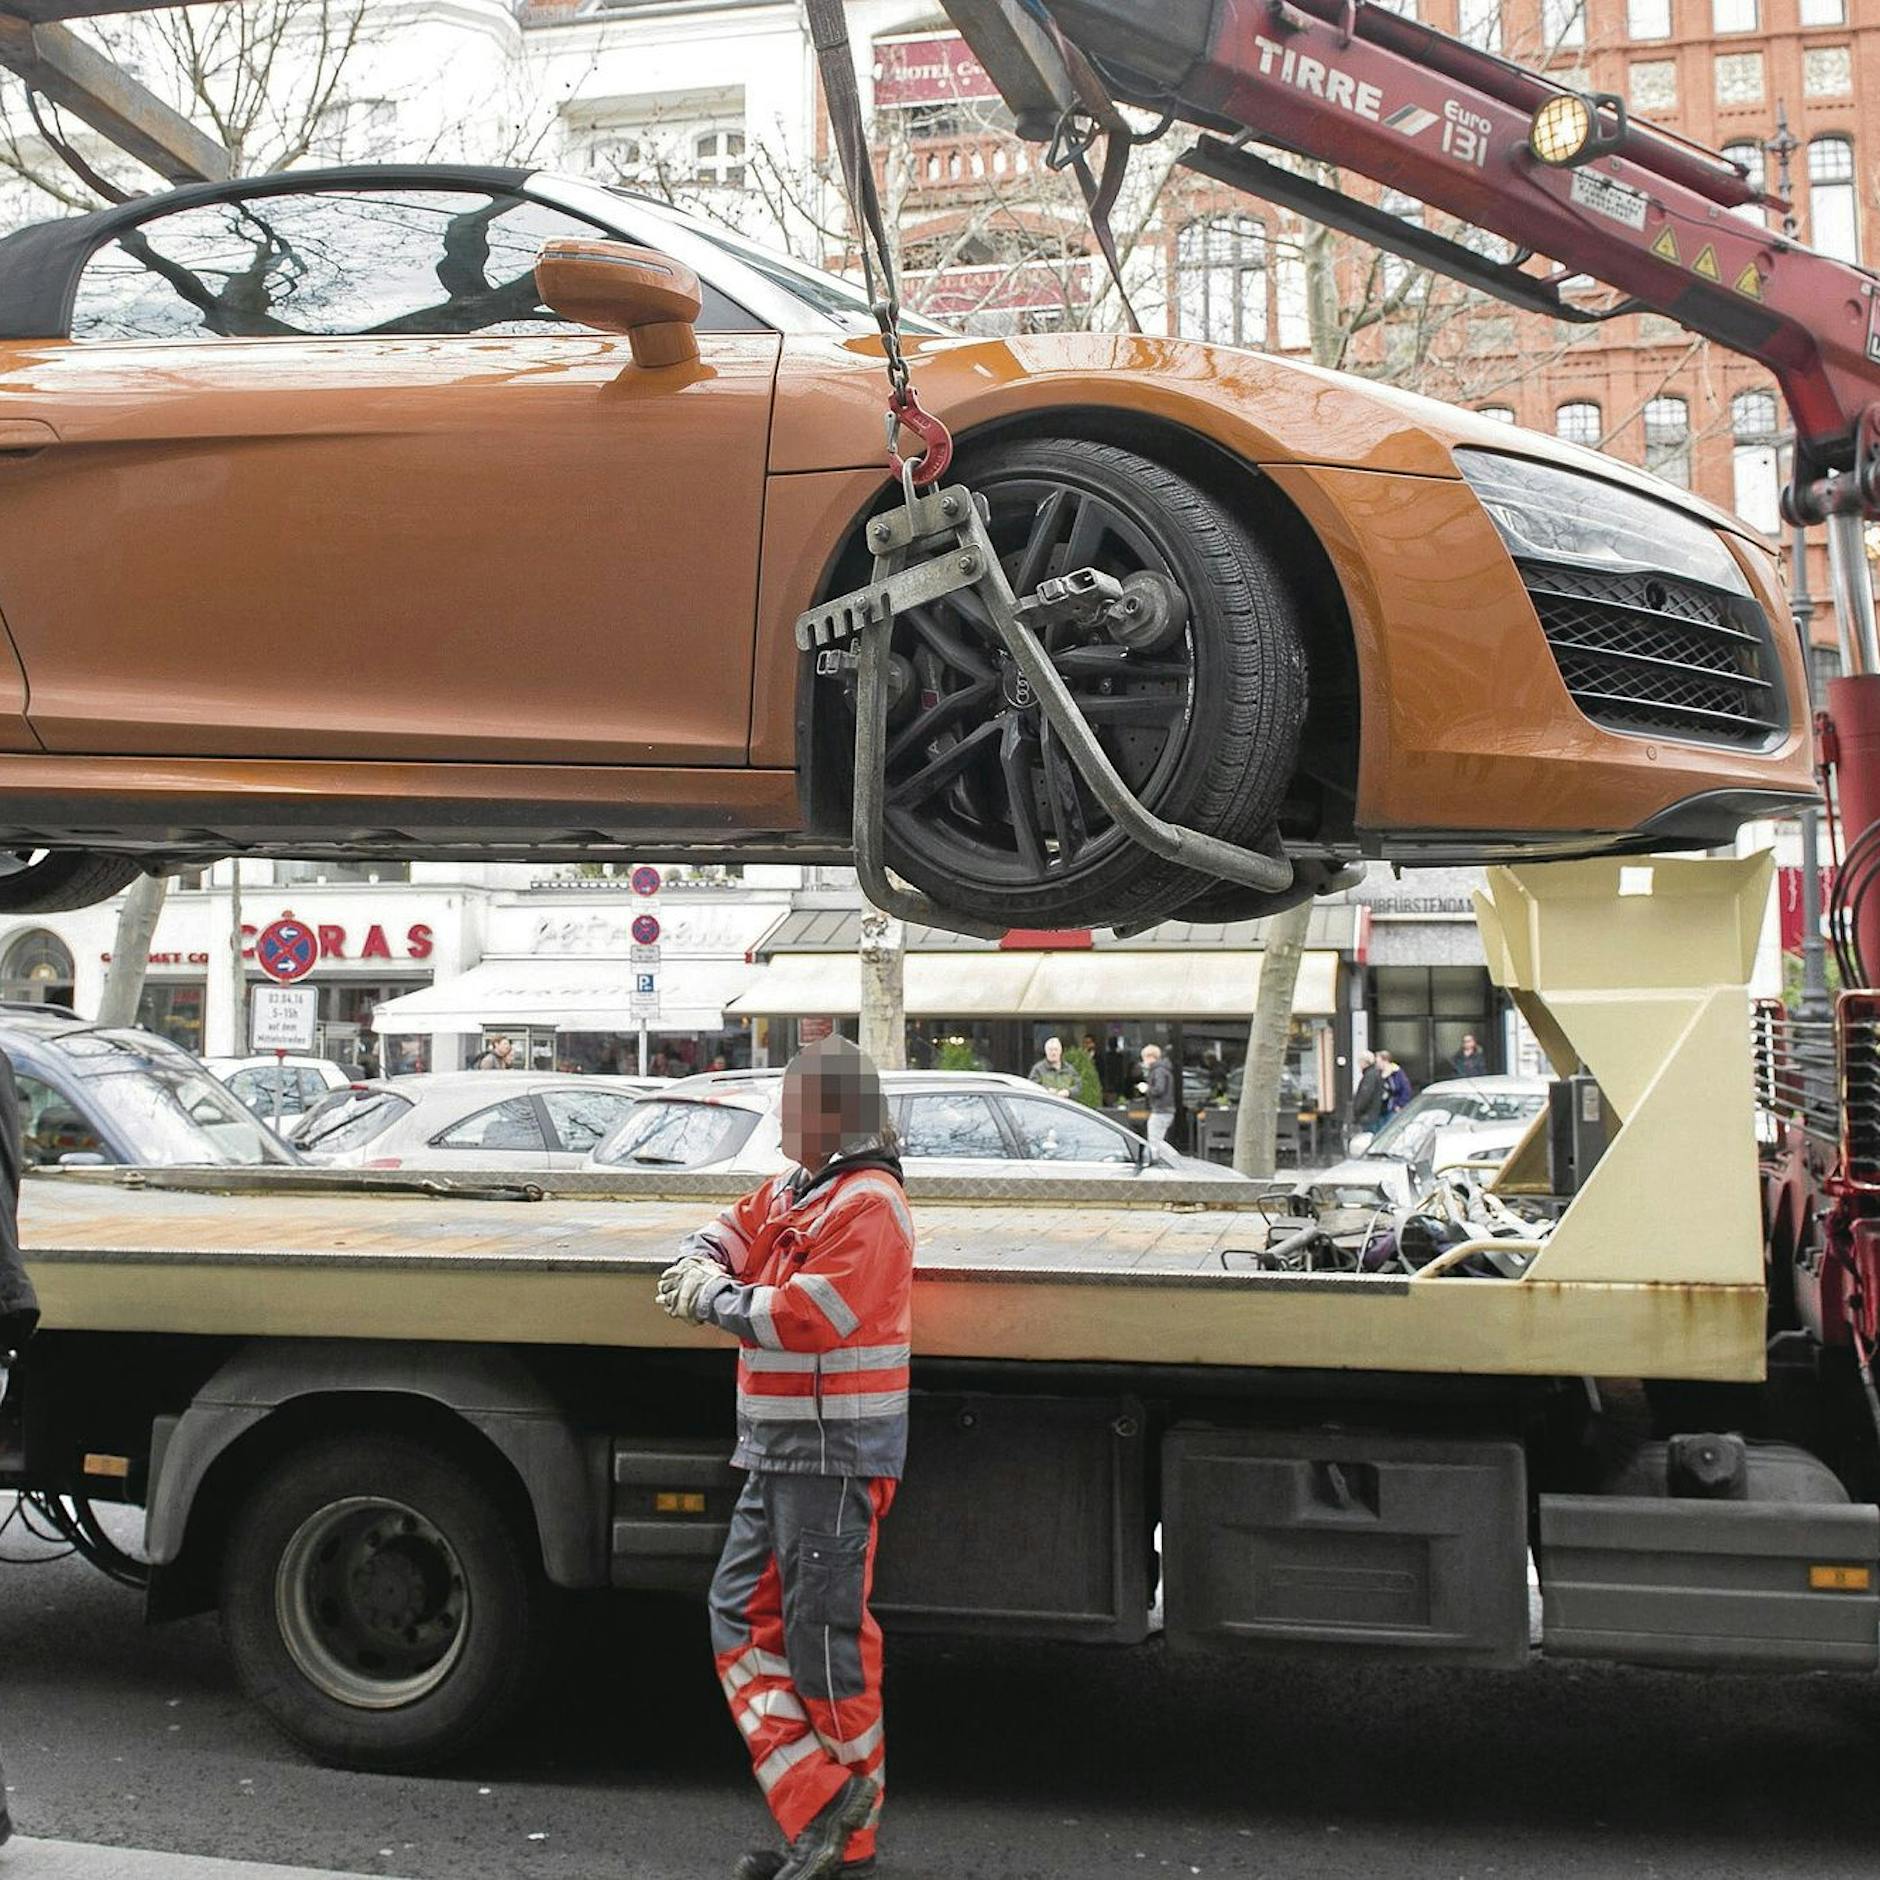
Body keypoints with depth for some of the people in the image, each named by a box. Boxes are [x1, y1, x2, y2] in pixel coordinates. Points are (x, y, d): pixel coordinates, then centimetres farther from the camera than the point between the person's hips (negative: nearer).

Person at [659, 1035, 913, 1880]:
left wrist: (713, 1298, -10)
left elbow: (803, 1317, -24)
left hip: (833, 1455, -10)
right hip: (777, 1451, 10)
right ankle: (816, 1807, 13)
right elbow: (725, 1235, 18)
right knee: (742, 1618, 9)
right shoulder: (789, 1191, 14)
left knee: (824, 1638, -1)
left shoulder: (867, 1205, -16)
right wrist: (700, 1270, -5)